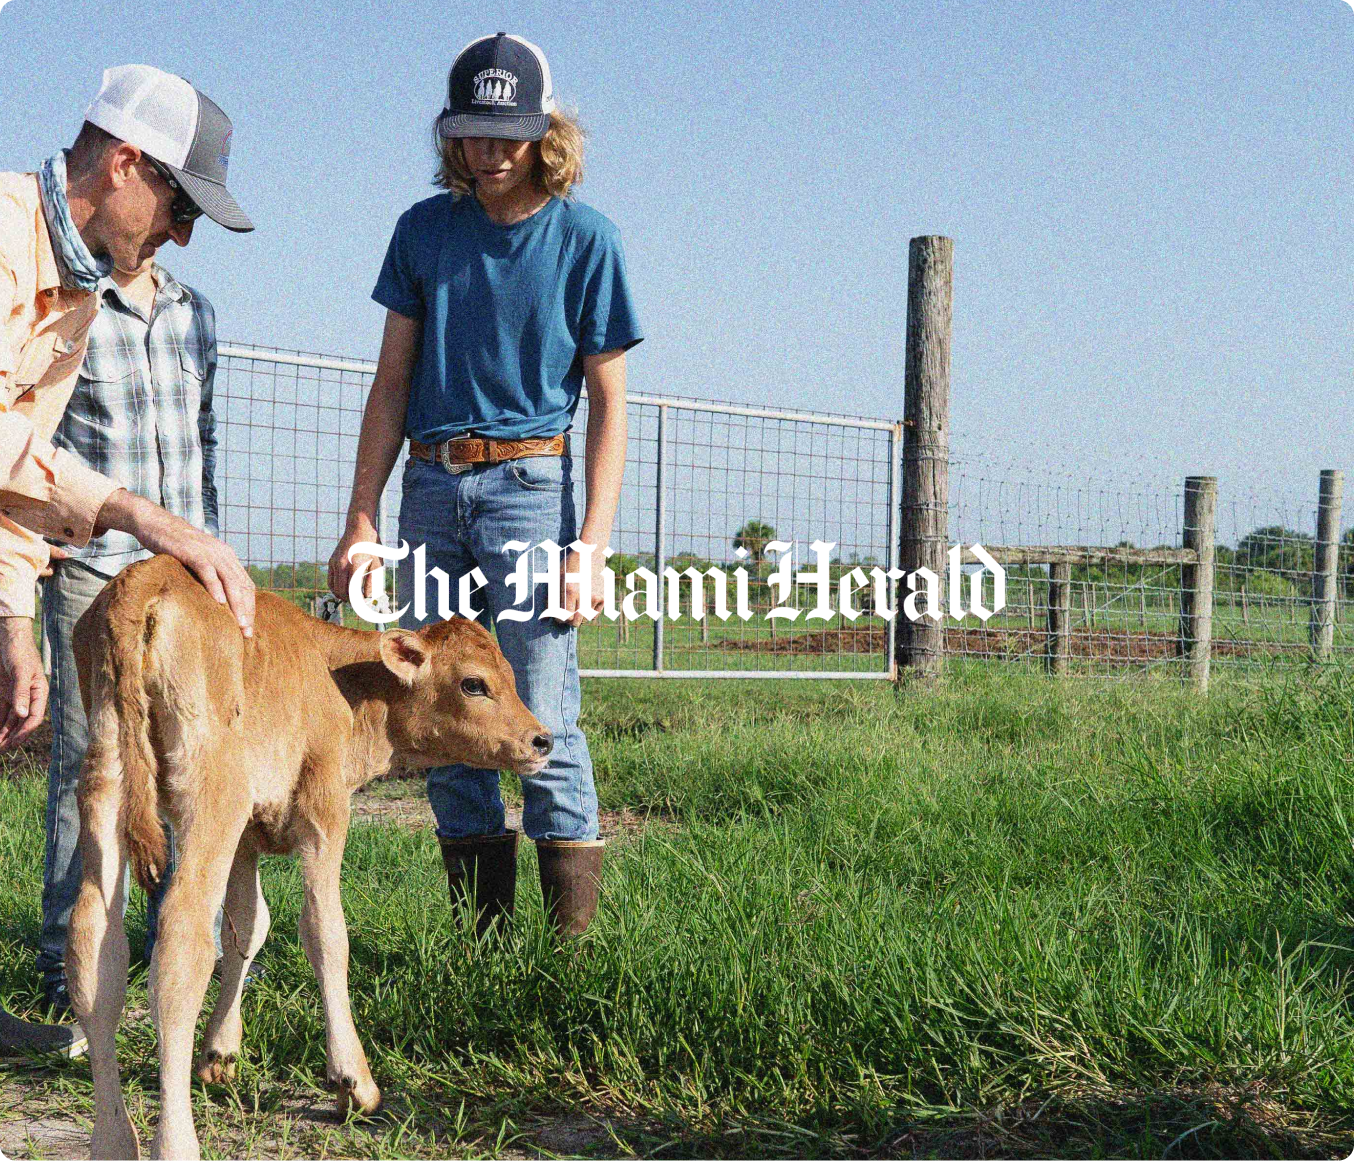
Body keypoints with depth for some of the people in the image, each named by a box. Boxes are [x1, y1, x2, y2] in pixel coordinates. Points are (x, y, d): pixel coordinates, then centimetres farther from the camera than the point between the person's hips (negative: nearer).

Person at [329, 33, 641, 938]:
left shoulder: (584, 240, 0)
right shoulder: (425, 229, 9)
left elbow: (608, 405, 0)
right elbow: (393, 383, 11)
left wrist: (592, 544, -10)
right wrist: (362, 520, 4)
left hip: (528, 482, -4)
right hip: (431, 488, 4)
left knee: (543, 723, -9)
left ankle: (574, 942, -3)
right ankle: (481, 936, 13)